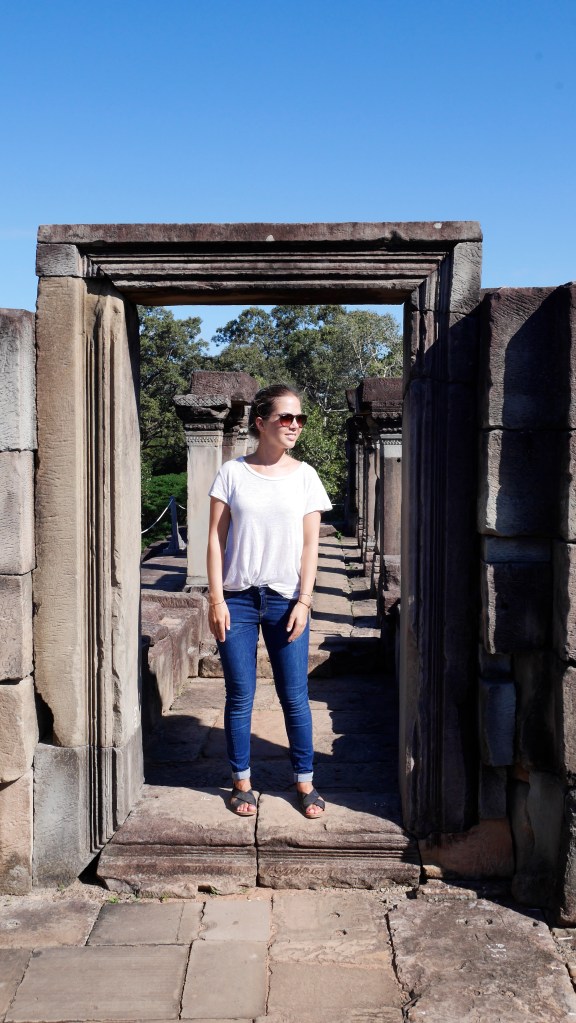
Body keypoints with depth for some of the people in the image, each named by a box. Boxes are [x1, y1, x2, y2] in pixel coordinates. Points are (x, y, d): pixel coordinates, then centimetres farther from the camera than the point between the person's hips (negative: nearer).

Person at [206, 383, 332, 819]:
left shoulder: (304, 476, 4)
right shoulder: (233, 472, 1)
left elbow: (310, 545, 3)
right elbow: (216, 538, 1)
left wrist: (304, 601, -5)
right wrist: (216, 598, -5)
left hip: (286, 599, 1)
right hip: (238, 598, 0)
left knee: (295, 696, 5)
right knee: (240, 696, 6)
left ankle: (305, 783, 20)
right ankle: (242, 782, 21)